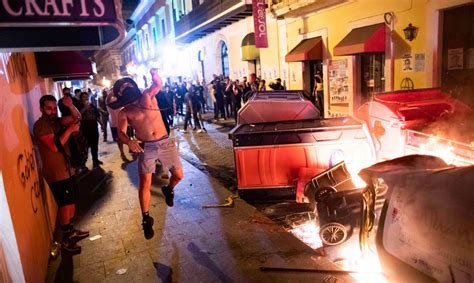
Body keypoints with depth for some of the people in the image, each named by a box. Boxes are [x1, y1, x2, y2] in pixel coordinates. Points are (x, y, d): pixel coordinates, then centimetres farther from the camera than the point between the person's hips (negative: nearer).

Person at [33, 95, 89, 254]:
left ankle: (71, 231, 32)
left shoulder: (56, 121, 9)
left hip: (66, 169, 9)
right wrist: (70, 130, -22)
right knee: (65, 204, -2)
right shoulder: (40, 125, -17)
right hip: (56, 173, -9)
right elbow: (54, 146, -26)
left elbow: (77, 117, 8)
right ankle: (66, 239, 10)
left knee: (72, 201, 17)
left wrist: (70, 106, -11)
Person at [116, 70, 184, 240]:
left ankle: (168, 190, 41)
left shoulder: (148, 96, 5)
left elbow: (158, 84, -12)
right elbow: (121, 133, -10)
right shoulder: (124, 112, 1)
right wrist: (129, 141, -32)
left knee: (178, 175, 5)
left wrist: (154, 74, -34)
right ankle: (146, 219, 11)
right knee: (145, 183, -5)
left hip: (165, 143, 2)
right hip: (146, 148, -2)